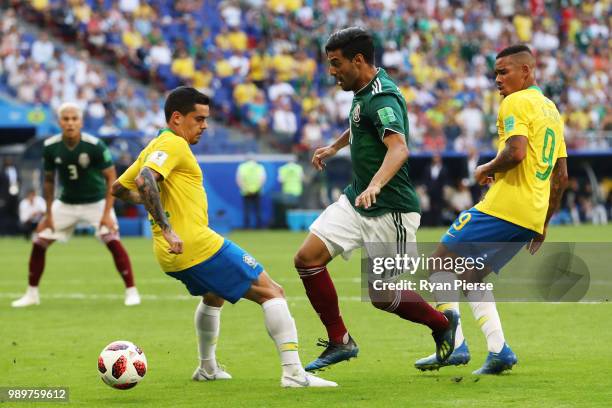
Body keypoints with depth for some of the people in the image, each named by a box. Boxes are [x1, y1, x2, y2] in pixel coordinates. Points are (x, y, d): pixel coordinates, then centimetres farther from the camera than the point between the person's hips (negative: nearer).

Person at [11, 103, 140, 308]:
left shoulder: (95, 146, -22)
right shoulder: (50, 147, -11)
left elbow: (111, 178, -15)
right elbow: (49, 180, 4)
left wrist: (107, 213, -21)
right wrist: (48, 213, 2)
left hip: (96, 202, -4)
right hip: (65, 204, 4)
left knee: (113, 241, -22)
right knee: (39, 242, -2)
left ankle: (131, 291, -10)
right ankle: (31, 294, 14)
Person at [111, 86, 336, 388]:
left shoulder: (154, 147, 19)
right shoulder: (173, 144, -9)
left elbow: (118, 188, 26)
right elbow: (145, 180, -27)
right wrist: (167, 228, -30)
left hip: (171, 253, 10)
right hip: (197, 244, -10)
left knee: (214, 295, 38)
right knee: (271, 293, -6)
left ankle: (208, 368, 43)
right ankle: (293, 372, -16)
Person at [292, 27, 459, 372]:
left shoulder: (382, 98, -22)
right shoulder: (364, 91, 7)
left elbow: (399, 149, -40)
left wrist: (375, 185, -55)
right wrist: (334, 147, 42)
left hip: (390, 210, -9)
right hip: (356, 201, 9)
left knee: (382, 296, -1)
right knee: (308, 258, -5)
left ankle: (443, 324, 25)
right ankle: (339, 342, 4)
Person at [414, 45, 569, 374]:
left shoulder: (516, 103, -6)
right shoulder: (551, 110, 22)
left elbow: (516, 152, -23)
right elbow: (561, 177, 22)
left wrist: (487, 170, -4)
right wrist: (543, 224, 25)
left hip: (504, 206, -9)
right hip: (533, 217, 9)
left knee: (441, 262, -1)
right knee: (471, 276, 17)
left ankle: (454, 345, -10)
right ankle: (498, 351, 3)